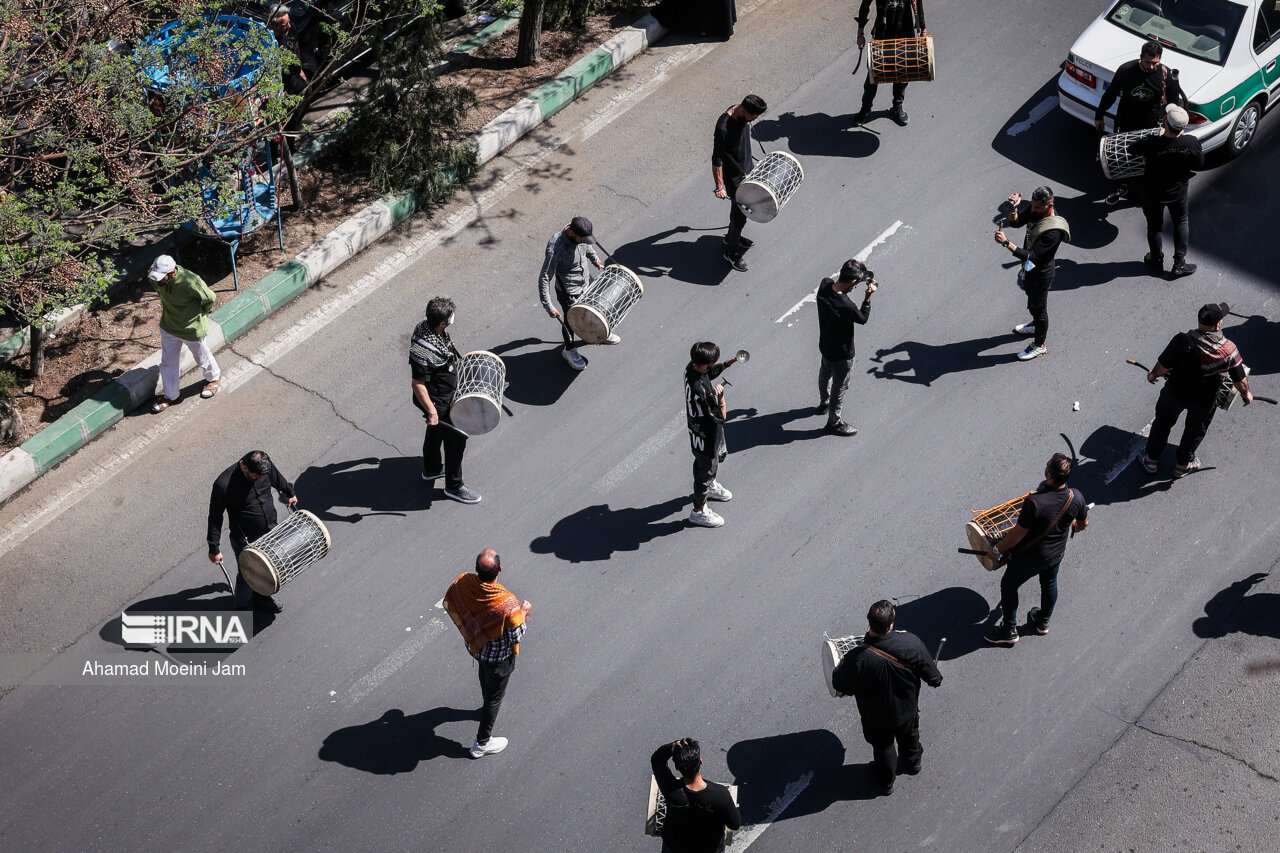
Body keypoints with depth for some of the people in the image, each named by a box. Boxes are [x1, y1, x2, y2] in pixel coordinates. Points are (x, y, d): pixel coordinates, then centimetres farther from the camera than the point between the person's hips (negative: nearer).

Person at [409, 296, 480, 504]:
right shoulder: (424, 351, -39)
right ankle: (454, 486, 24)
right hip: (438, 402, -9)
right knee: (456, 439, 6)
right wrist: (431, 411, -25)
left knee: (436, 431, 29)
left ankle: (431, 469, 53)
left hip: (444, 392, 9)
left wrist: (456, 361, 24)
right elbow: (417, 384, -30)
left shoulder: (426, 326, -11)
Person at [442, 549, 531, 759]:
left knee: (486, 673, 37)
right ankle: (482, 743, 37)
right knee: (495, 696, 19)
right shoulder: (507, 604, -41)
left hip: (474, 645, 5)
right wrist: (523, 612, -10)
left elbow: (448, 605, -6)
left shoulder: (462, 582, -28)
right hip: (498, 656, -5)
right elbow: (516, 637, -26)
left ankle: (488, 703, 68)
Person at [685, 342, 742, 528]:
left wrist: (728, 364, 0)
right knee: (706, 468, 14)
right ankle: (698, 511, 36)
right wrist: (720, 397, -25)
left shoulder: (692, 367, -15)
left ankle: (710, 486, 63)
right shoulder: (700, 389, -42)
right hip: (706, 436, -9)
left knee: (719, 455, 35)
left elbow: (711, 373, 10)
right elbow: (720, 417, -32)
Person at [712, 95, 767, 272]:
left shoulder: (743, 116, -8)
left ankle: (732, 236, 48)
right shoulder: (724, 127, -34)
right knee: (739, 216, 1)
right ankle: (731, 253, 20)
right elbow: (717, 159, -27)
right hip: (734, 177, -9)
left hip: (747, 168, 9)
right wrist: (719, 187, -26)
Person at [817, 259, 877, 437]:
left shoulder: (825, 284, -21)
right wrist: (868, 297, -17)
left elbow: (837, 284, 3)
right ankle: (834, 422, 36)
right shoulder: (846, 306, -41)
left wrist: (865, 278, -7)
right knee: (839, 387, 16)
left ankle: (824, 403, 60)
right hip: (841, 354, -8)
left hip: (824, 345, 8)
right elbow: (863, 319, -20)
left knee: (825, 373, 33)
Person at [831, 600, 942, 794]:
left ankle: (886, 780, 55)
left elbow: (840, 686, -20)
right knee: (909, 736, 35)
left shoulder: (857, 658, -39)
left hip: (876, 716, -2)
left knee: (883, 748, 29)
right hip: (907, 709, 2)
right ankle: (913, 762, 64)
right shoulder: (911, 643, -33)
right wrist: (935, 679, 6)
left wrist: (841, 665, -2)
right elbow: (932, 677, -18)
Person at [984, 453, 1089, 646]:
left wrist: (997, 550, -11)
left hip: (1030, 557, -5)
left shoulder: (1034, 502, -39)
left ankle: (1009, 631, 34)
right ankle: (1043, 623, 53)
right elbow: (1083, 523, -1)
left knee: (1008, 585, 20)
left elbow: (1018, 533, -27)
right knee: (1049, 584, 31)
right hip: (1057, 552, 5)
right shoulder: (1076, 497, -22)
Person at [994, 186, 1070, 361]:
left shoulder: (1053, 231, -39)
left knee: (1038, 307, 13)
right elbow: (1015, 222, 0)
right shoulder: (1036, 211, -13)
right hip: (1029, 268, 8)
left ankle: (1039, 345, 35)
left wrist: (1006, 242, -44)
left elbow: (1031, 256, -39)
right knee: (1032, 300, 32)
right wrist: (1013, 209, -22)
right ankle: (1037, 325, 60)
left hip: (1040, 274, -8)